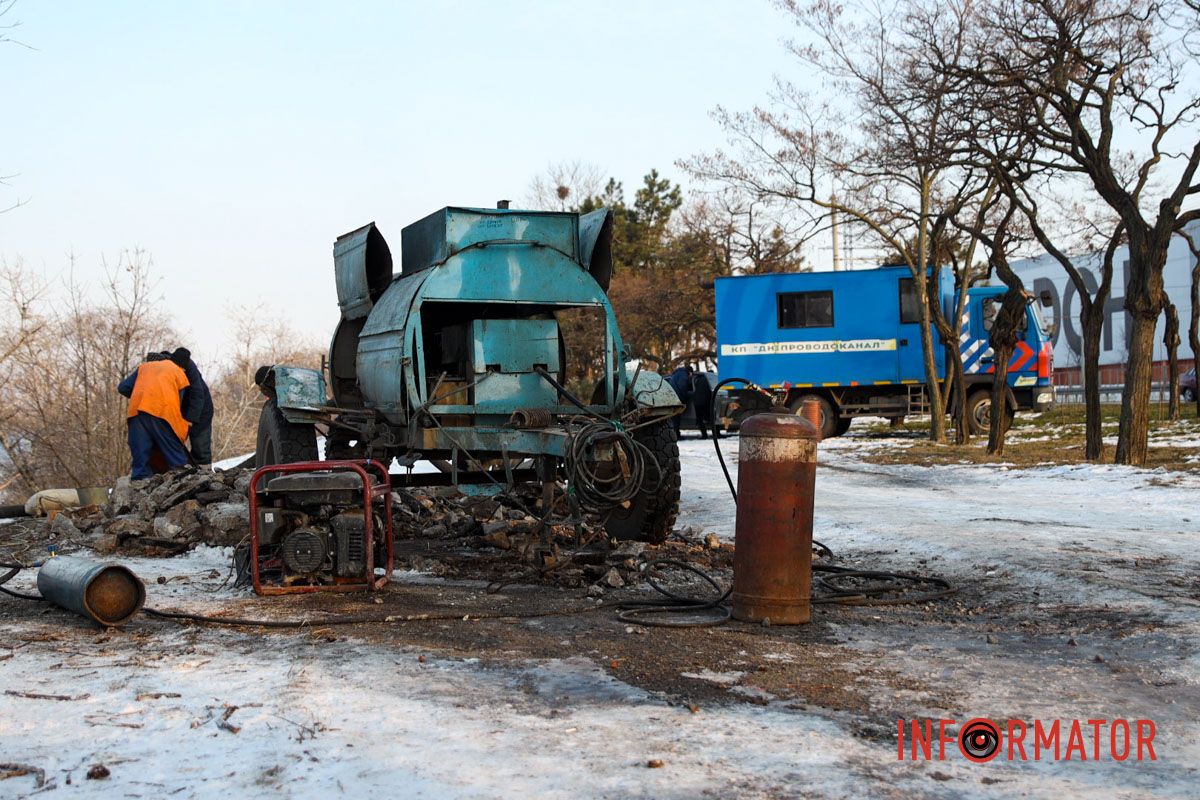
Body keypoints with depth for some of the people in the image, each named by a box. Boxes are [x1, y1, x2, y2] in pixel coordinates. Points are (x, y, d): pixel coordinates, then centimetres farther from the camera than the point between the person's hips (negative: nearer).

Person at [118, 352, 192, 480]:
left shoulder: (143, 367, 29)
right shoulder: (177, 370, 25)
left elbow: (122, 387, 23)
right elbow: (180, 399, 17)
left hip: (138, 410, 2)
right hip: (163, 412, -2)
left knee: (141, 457, 3)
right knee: (176, 459, 0)